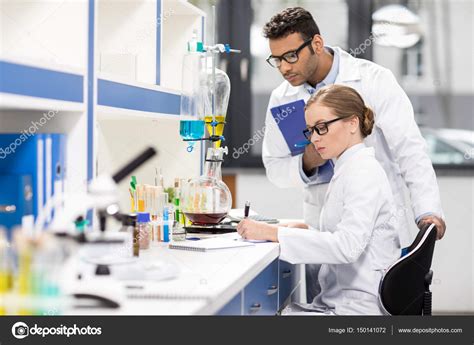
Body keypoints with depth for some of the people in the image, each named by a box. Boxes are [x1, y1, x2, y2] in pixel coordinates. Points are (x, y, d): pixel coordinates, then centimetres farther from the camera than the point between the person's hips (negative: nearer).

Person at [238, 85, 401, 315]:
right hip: (335, 302, 9)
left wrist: (274, 233, -26)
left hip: (358, 308, -9)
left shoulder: (364, 172, -13)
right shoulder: (348, 169, 17)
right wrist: (301, 229, 1)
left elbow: (347, 245, -26)